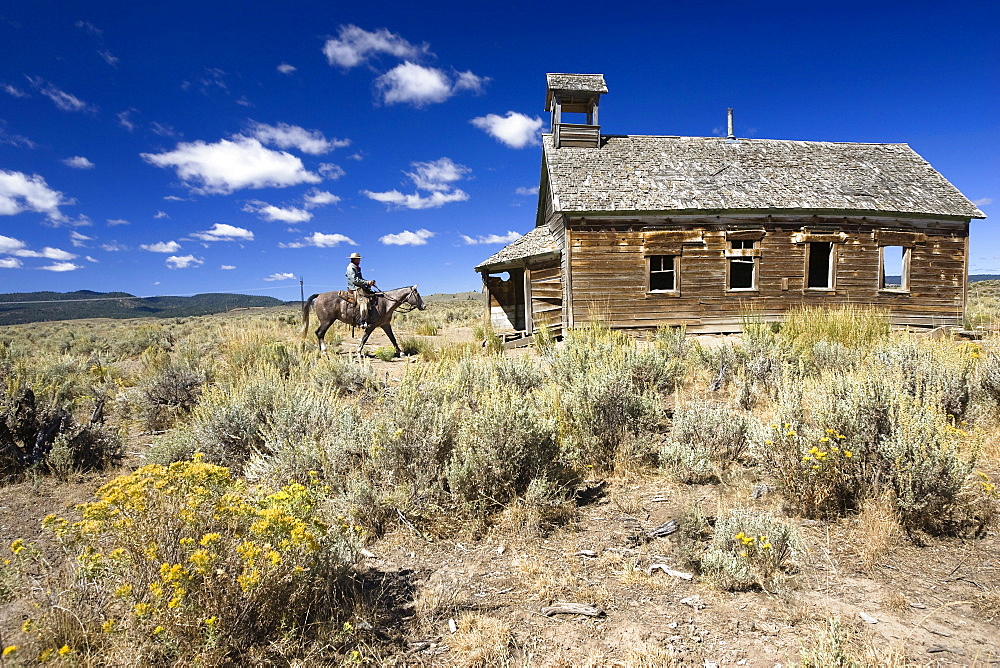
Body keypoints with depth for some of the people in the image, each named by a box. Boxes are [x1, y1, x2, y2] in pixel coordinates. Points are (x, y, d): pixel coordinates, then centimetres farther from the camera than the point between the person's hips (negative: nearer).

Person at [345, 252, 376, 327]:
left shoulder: (356, 268, 23)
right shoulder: (351, 268, -7)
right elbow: (354, 280, -18)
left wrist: (369, 282, 7)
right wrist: (366, 282, -18)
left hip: (359, 288, 11)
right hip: (355, 288, -11)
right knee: (363, 301, -27)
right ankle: (362, 322, -34)